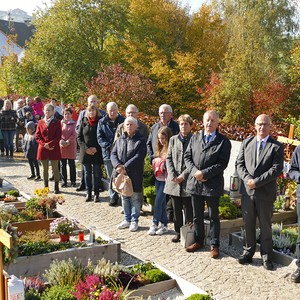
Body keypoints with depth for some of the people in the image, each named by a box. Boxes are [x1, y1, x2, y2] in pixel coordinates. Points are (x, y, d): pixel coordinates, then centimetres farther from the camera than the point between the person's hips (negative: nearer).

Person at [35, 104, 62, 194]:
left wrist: (49, 144, -15)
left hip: (54, 148, -3)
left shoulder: (57, 122, 0)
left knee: (55, 168, 1)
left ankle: (56, 187, 8)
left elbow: (58, 136, -6)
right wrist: (44, 144, -9)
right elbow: (37, 136, 5)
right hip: (43, 149, 3)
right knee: (45, 169, 8)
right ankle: (46, 187, 16)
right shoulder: (40, 122, 8)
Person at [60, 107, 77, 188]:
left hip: (71, 146, -2)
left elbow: (74, 135, -4)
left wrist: (68, 142, -14)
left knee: (71, 164, 2)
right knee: (63, 164, 4)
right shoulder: (60, 123, 8)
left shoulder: (74, 124, 2)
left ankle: (73, 181, 9)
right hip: (62, 146, 2)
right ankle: (64, 181, 11)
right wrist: (61, 141, -12)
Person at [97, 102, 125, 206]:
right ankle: (113, 197, 20)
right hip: (108, 153, 3)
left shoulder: (123, 121, 1)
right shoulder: (102, 122, 8)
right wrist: (109, 147, -11)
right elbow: (99, 138, 3)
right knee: (111, 177, 10)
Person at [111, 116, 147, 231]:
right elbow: (113, 154, 5)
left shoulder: (141, 140, -6)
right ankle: (127, 219, 27)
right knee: (124, 197, 14)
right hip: (121, 174, 5)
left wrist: (125, 167, -21)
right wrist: (117, 165, -15)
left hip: (134, 174, -5)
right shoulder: (120, 140, 12)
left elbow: (139, 156, -16)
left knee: (135, 197, 3)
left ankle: (134, 221, 15)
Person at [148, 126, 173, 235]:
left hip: (165, 179, -8)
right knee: (162, 202, 12)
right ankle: (164, 225, 19)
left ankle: (155, 224, 7)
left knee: (158, 202, -6)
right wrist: (155, 162, 5)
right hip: (158, 178, 8)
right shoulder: (160, 148, 13)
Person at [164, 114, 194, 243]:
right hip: (173, 181, 4)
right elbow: (168, 158, 8)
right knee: (176, 210, 12)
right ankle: (178, 232, 23)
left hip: (187, 180, -4)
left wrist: (183, 175, -13)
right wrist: (172, 175, -4)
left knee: (188, 210, 2)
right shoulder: (173, 139, 11)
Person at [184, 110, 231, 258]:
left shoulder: (223, 141, -5)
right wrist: (194, 171, -10)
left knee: (213, 216, 7)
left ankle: (214, 245, 18)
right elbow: (187, 157, 6)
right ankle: (198, 241, 31)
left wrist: (204, 173, -18)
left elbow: (222, 163, -12)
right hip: (194, 183, 4)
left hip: (212, 185, -4)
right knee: (197, 215, 16)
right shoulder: (194, 138, 8)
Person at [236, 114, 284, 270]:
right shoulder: (246, 143, 8)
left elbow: (276, 169, -11)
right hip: (247, 190, 3)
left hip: (265, 192, -3)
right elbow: (239, 163, 4)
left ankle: (266, 256, 18)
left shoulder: (277, 146, -3)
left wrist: (257, 181, -17)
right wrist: (247, 179, -13)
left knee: (265, 226, 7)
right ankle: (248, 252, 24)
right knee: (248, 224, 11)